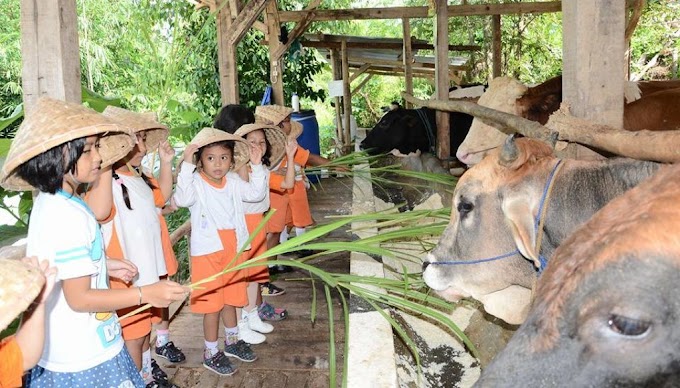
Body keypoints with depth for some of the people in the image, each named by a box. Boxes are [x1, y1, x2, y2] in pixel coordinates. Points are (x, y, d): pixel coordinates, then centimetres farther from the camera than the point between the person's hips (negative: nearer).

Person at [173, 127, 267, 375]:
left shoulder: (233, 182, 3)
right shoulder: (196, 182, -14)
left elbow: (257, 193, 6)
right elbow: (182, 198, -32)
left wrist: (257, 166, -3)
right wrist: (186, 165, -37)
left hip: (234, 250, 6)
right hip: (208, 252, -5)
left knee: (231, 298, 20)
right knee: (212, 303, 4)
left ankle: (233, 340, 40)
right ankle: (210, 353, 21)